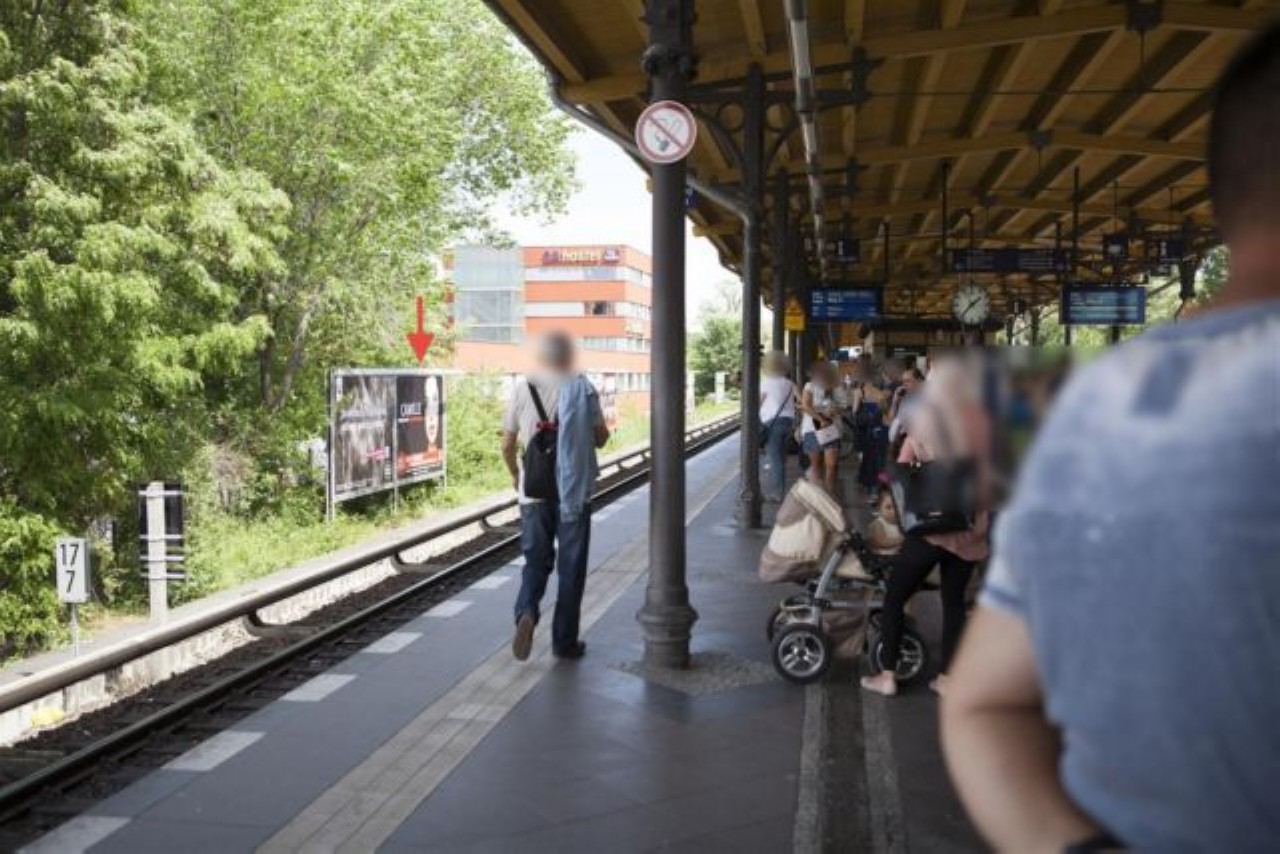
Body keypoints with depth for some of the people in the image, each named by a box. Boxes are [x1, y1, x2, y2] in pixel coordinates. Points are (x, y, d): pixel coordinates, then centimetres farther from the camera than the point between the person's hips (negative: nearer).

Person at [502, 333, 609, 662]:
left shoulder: (521, 390, -2)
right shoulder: (584, 390, -5)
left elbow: (507, 445, 3)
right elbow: (601, 439, 1)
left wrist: (515, 475, 21)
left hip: (534, 492, 1)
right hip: (575, 492, -1)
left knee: (536, 561, 13)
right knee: (570, 567, 10)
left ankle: (526, 613, -14)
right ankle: (565, 641, 15)